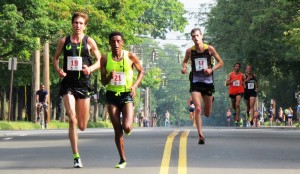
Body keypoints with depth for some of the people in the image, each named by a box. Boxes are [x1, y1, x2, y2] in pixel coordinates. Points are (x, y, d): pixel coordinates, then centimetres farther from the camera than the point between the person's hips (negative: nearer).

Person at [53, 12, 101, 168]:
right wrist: (58, 69, -4)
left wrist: (91, 68, -15)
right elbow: (55, 58, 17)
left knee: (82, 126, 5)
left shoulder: (89, 42, 2)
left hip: (83, 84, 0)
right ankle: (76, 157, -9)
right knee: (72, 120, -15)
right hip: (68, 84, 0)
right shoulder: (64, 41, 5)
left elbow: (99, 61, 6)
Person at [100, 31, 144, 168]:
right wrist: (109, 77, -19)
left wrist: (135, 85, -6)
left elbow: (141, 72, 10)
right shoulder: (105, 59, -1)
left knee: (127, 128, -17)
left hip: (127, 95, -2)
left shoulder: (130, 57, -4)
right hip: (112, 95, 2)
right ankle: (122, 160, 14)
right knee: (117, 130, 3)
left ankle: (129, 122, 22)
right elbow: (103, 82, 3)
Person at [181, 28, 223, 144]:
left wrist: (211, 69, -13)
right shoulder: (190, 51, -3)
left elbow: (220, 62, 4)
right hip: (195, 82, -1)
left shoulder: (209, 49, -5)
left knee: (207, 114, 11)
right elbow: (185, 61, 16)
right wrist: (184, 68, -6)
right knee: (198, 109, -18)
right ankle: (200, 136, -16)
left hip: (208, 81, 1)